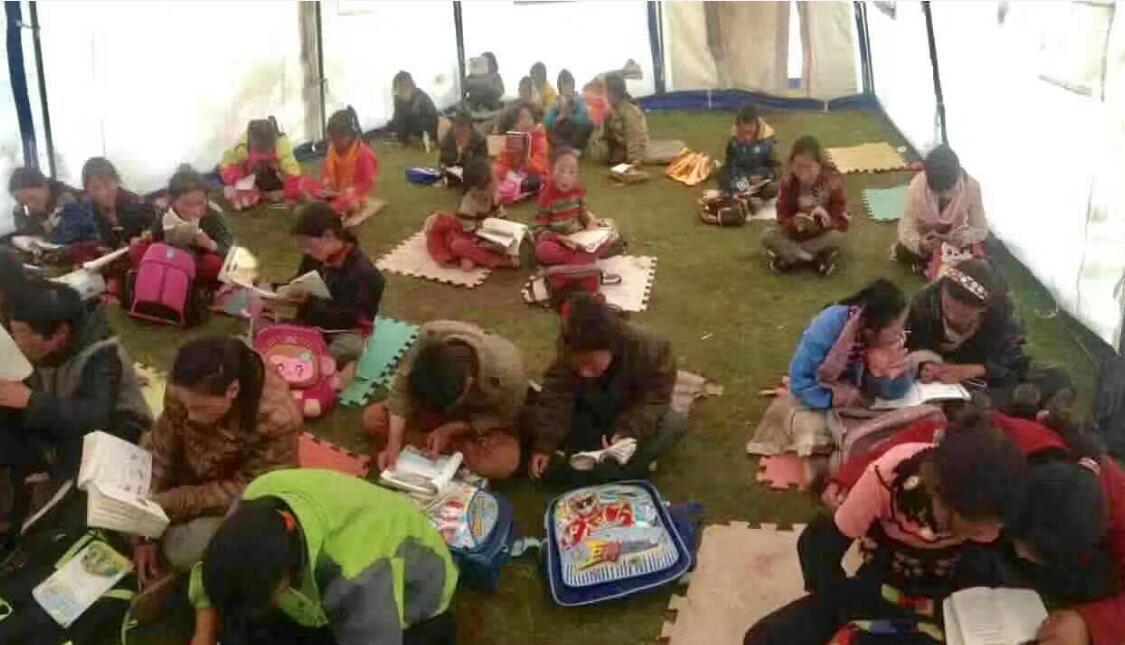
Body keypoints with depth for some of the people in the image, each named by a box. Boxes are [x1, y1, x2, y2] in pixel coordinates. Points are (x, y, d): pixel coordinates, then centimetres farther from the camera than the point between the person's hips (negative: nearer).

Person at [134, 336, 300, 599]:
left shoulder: (278, 419, -36)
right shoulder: (183, 391, -25)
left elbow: (246, 489, -23)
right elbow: (161, 456, -12)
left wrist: (172, 504, -29)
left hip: (242, 500, -4)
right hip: (191, 475, 4)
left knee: (186, 550, -25)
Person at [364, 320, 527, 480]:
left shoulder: (508, 374, -40)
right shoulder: (431, 335, -34)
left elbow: (503, 418, -18)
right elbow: (402, 388, -21)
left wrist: (449, 429, -26)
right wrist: (393, 443, -29)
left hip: (485, 419, -3)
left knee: (504, 463, -33)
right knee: (372, 417, -14)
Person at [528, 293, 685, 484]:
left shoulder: (647, 351, -32)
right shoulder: (569, 352, -25)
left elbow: (655, 398, -24)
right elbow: (556, 397, -25)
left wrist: (628, 431, -38)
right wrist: (544, 445, -34)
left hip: (629, 417, -1)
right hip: (588, 417, 1)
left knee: (676, 424, -30)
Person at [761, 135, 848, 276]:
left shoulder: (833, 181, -20)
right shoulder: (787, 182, -17)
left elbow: (842, 223, -20)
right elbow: (782, 218, -16)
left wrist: (825, 221, -42)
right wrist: (794, 223, -40)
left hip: (823, 233, -1)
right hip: (796, 233, 1)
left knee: (838, 237, -35)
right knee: (767, 236, -25)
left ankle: (789, 256, -21)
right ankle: (818, 257, -24)